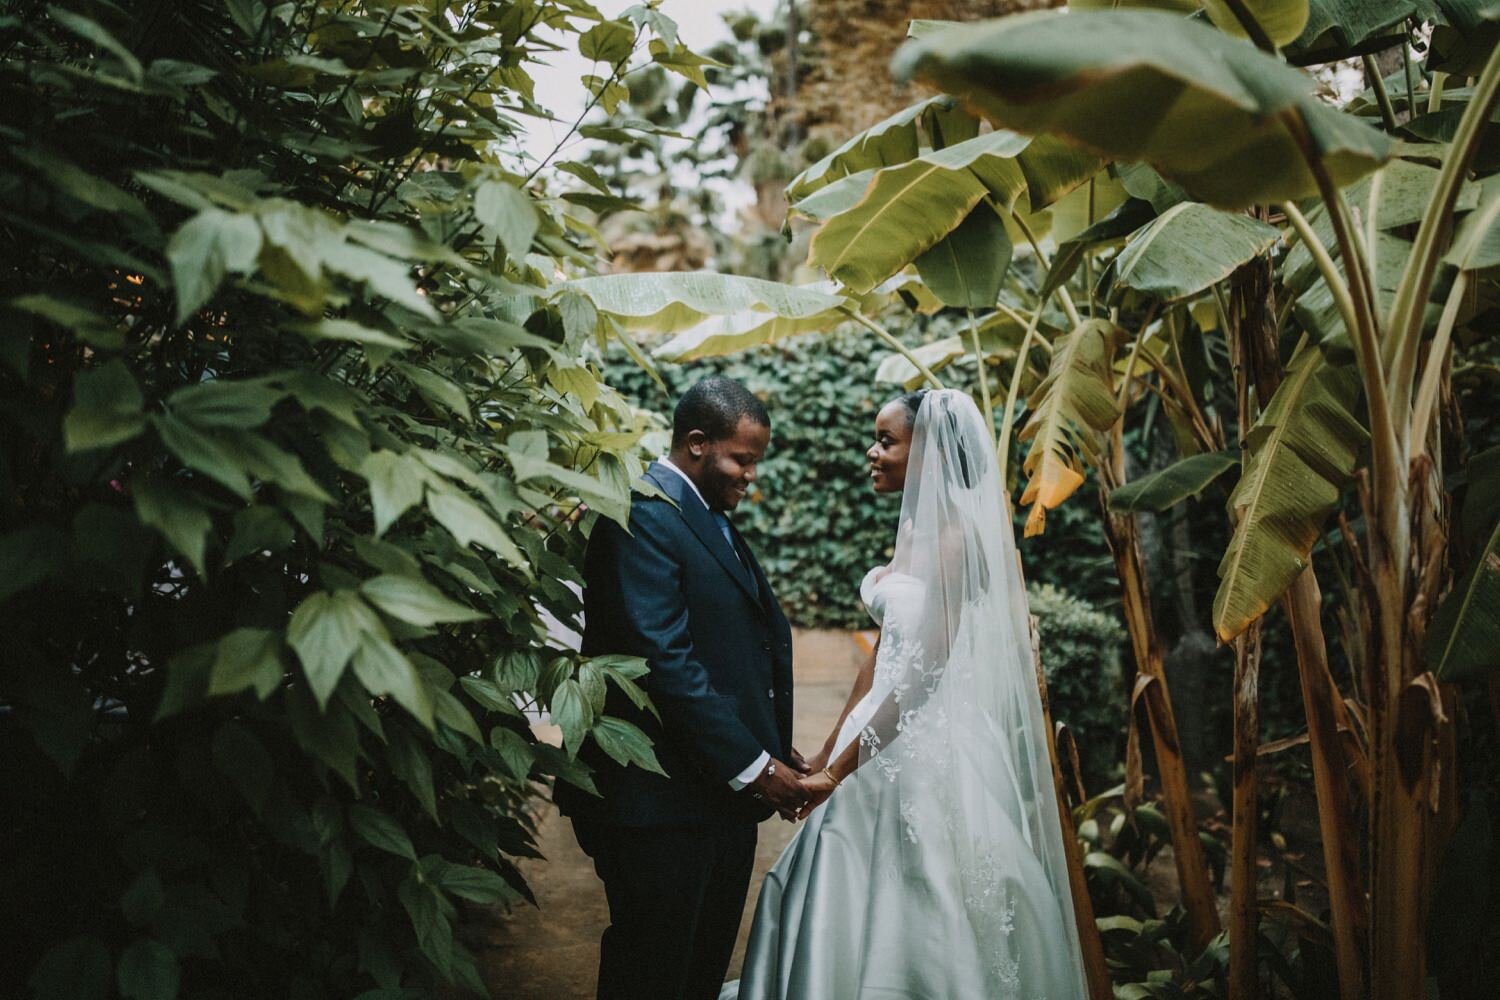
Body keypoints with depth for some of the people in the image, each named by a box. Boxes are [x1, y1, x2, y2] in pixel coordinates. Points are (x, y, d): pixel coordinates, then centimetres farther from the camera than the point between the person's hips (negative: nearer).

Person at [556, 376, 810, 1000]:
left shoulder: (713, 520, 16)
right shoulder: (645, 516, -16)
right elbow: (663, 660, -24)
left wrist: (772, 749, 7)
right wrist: (751, 765, -18)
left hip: (725, 793, 9)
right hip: (663, 802, -9)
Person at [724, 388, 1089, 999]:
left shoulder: (955, 536, -16)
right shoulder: (912, 530, 11)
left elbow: (924, 673, -20)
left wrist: (840, 769, -16)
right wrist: (826, 753, 14)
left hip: (935, 748, -8)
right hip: (891, 742, 8)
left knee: (916, 914, 4)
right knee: (866, 910, 14)